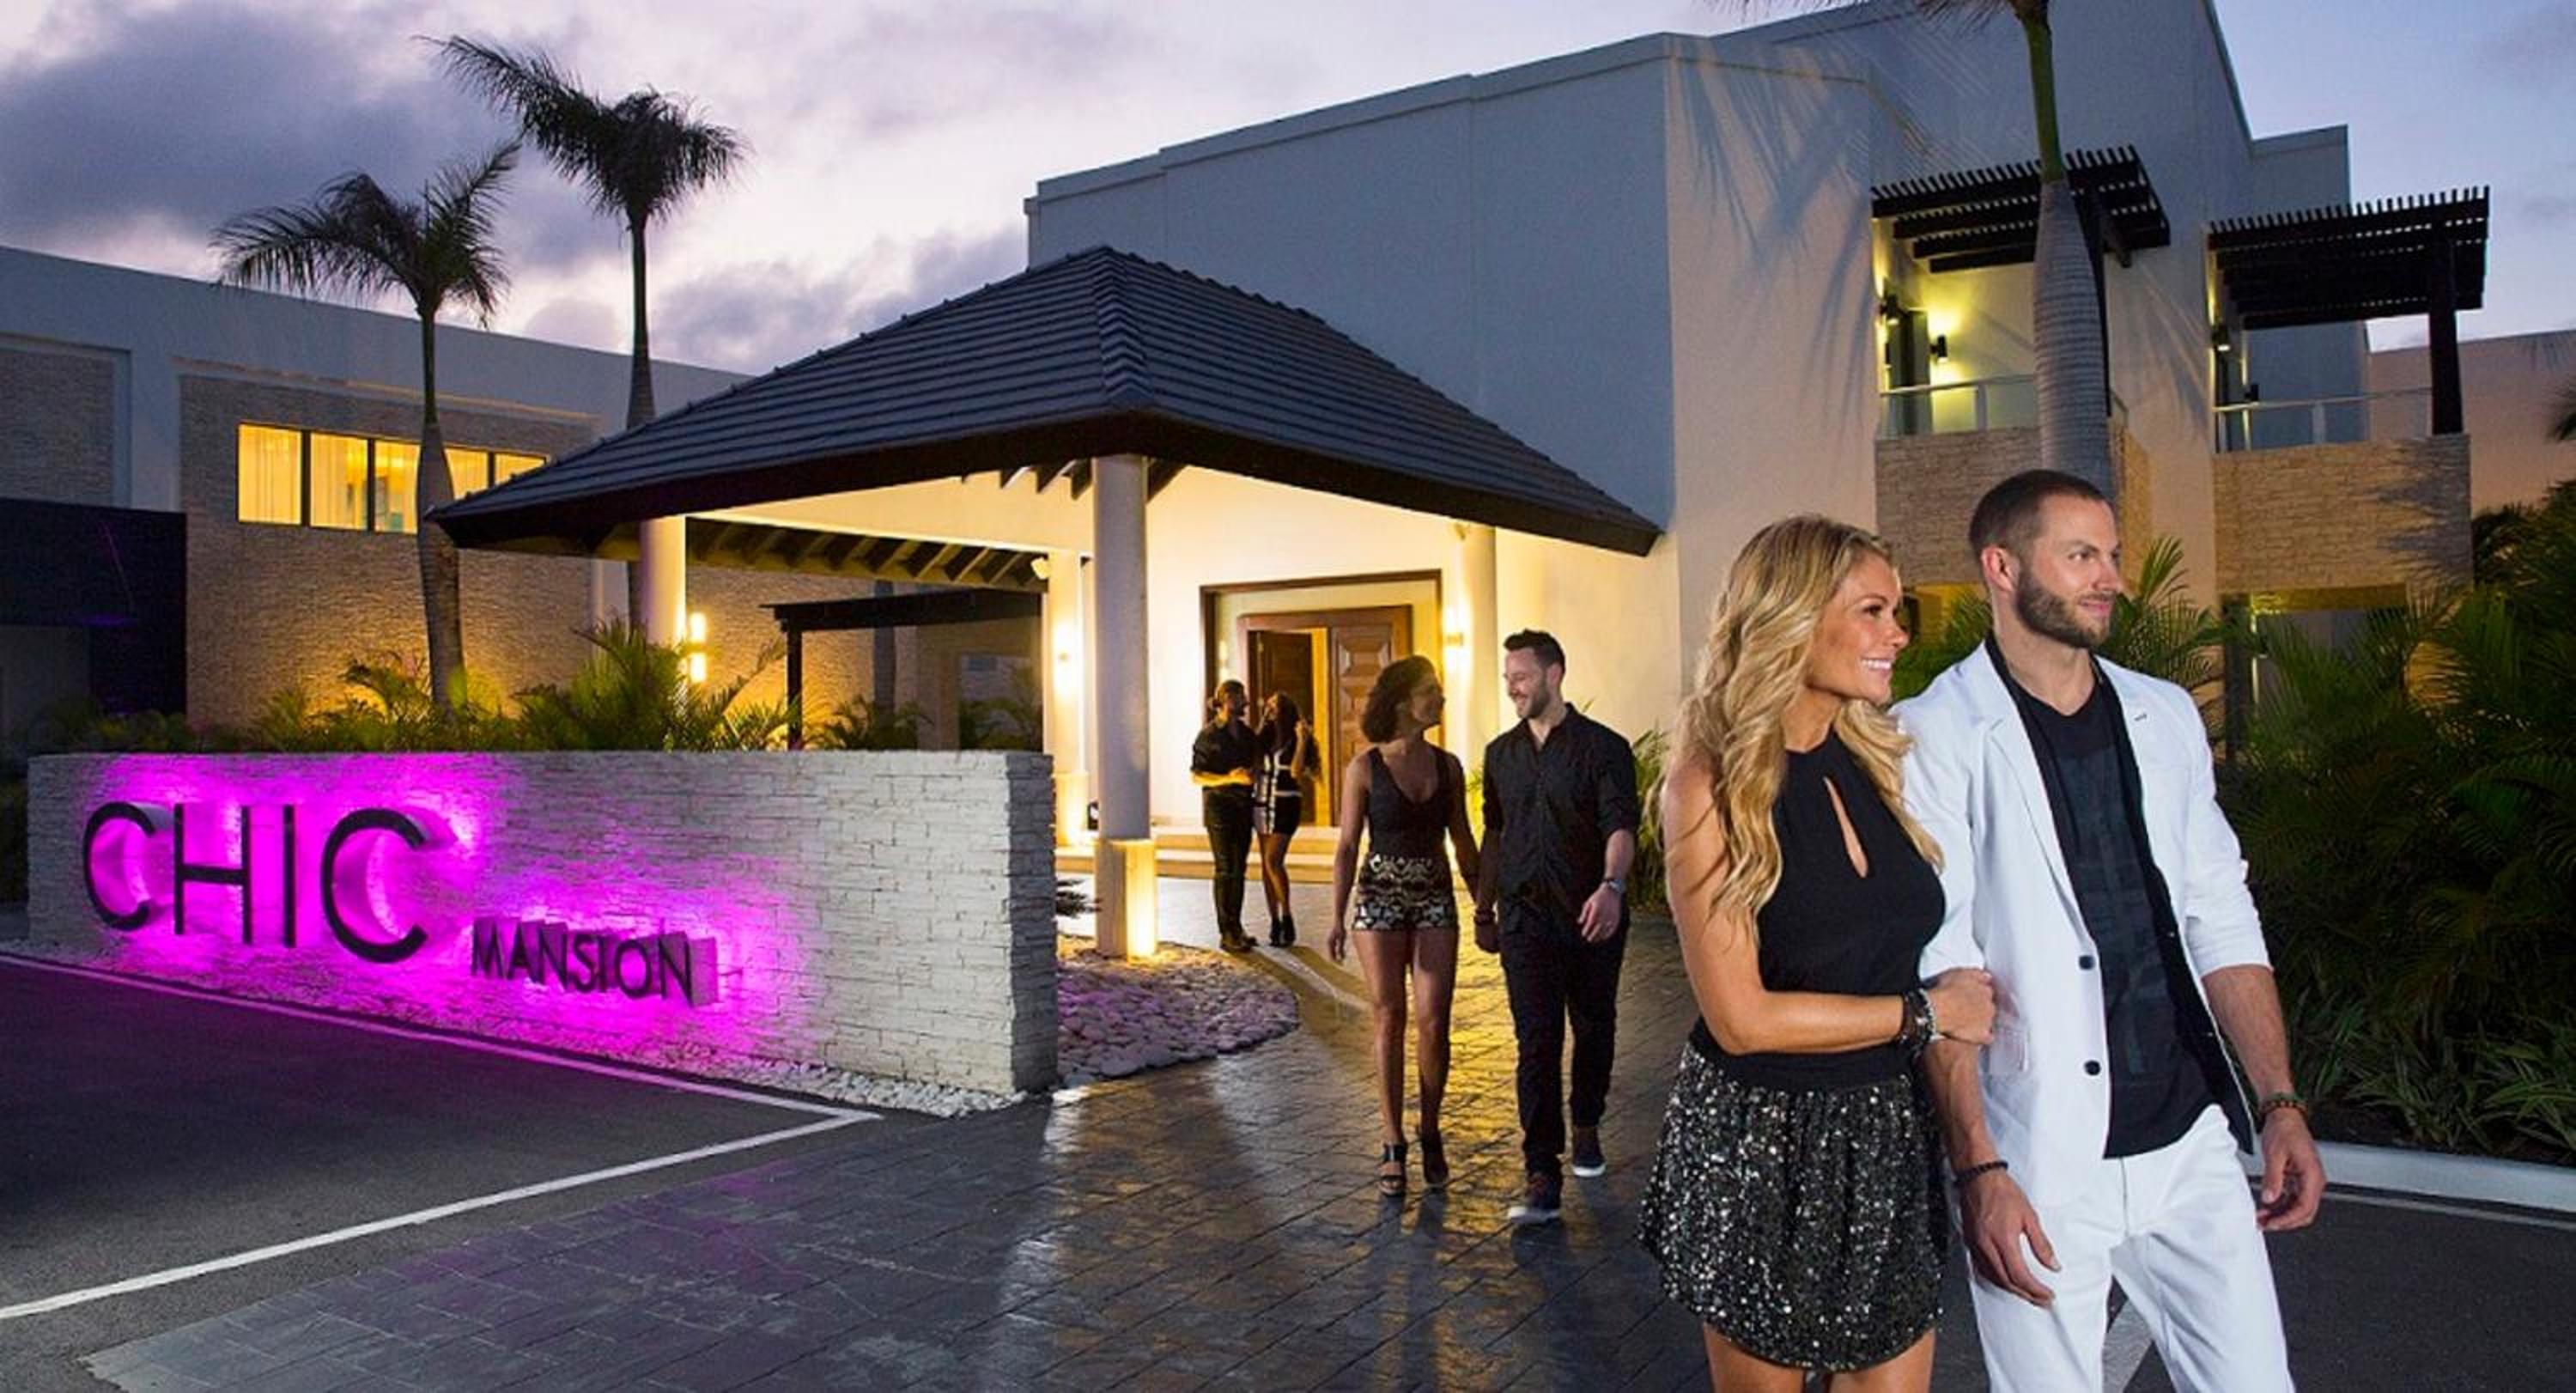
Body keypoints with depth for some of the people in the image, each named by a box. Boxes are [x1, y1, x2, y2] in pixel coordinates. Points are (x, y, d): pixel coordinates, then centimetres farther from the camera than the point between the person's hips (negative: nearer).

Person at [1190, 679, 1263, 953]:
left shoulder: (1246, 733, 10)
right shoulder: (1208, 735, -8)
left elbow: (1257, 759, 25)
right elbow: (1196, 776, -10)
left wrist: (1251, 775, 4)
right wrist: (1229, 779, -19)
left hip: (1243, 806, 6)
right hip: (1218, 804, -6)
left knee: (1239, 868, 8)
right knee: (1225, 869, -7)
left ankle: (1236, 927, 16)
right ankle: (1226, 933, -5)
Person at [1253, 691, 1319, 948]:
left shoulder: (1295, 739, -4)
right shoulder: (1264, 737, 12)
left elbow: (1296, 771, -14)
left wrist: (1302, 740, -22)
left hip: (1285, 805, -6)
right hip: (1261, 805, 6)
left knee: (1273, 861, -16)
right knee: (1266, 864, 5)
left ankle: (1287, 917, -6)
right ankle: (1275, 922, 10)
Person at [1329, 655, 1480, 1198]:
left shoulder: (1448, 766, 5)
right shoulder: (1365, 769, -3)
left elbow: (1463, 840, 12)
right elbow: (1347, 846, -2)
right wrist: (1338, 917, -9)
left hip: (1436, 899, 2)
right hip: (1380, 897, -2)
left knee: (1433, 1023, -2)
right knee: (1389, 1022, 2)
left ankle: (1430, 1132, 17)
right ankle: (1392, 1144, 11)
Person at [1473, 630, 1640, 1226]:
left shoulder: (1604, 747, -6)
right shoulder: (1501, 753, 9)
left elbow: (1621, 824, -18)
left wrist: (1612, 886, -35)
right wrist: (1484, 909, 16)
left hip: (1592, 915, -2)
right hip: (1525, 915, 2)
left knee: (1595, 1028, 13)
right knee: (1537, 1041, -6)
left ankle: (1587, 1127, 39)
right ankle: (1542, 1177, -8)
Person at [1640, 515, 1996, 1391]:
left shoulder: (1880, 763, 2)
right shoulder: (1715, 787, -14)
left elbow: (1942, 961, 10)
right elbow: (1741, 1017, -16)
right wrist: (1922, 1013, -11)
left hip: (1886, 1137, 5)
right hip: (1759, 1146, -5)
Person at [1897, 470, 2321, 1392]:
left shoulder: (2166, 716, 10)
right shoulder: (1935, 737, -9)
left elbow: (2219, 916, 11)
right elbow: (1939, 962, -13)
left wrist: (2279, 1101, 4)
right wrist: (1978, 1169, -17)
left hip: (2190, 1141, 5)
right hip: (2039, 1159, -5)